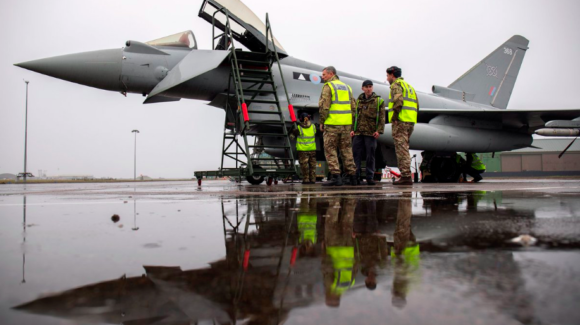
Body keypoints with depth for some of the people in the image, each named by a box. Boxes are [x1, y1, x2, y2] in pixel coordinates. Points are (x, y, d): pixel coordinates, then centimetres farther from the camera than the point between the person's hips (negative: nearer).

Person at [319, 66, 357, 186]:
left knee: (330, 149, 0)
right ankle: (352, 176, 13)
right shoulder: (346, 87, 17)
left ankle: (336, 176, -7)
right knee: (346, 149, 12)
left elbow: (324, 106, -13)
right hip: (346, 124, 7)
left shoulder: (328, 86, -4)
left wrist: (322, 122, -4)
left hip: (332, 124, -6)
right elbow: (353, 106, 15)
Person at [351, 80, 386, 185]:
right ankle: (356, 177, 7)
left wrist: (379, 130, -10)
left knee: (370, 156, 0)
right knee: (356, 154, 1)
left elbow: (382, 117, 0)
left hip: (371, 133, -3)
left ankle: (370, 178, 7)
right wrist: (352, 129, 5)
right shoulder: (358, 100, 14)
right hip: (358, 132, 3)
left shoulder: (379, 101, 5)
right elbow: (354, 116, 15)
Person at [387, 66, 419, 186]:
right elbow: (416, 105, 22)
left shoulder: (396, 84, -2)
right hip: (411, 122, 9)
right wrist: (410, 117, 17)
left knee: (401, 149, -9)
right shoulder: (409, 86, 26)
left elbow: (398, 101, -21)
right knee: (404, 149, 13)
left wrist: (394, 117, -16)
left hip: (400, 121, -9)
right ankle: (406, 176, 14)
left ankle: (406, 176, -12)